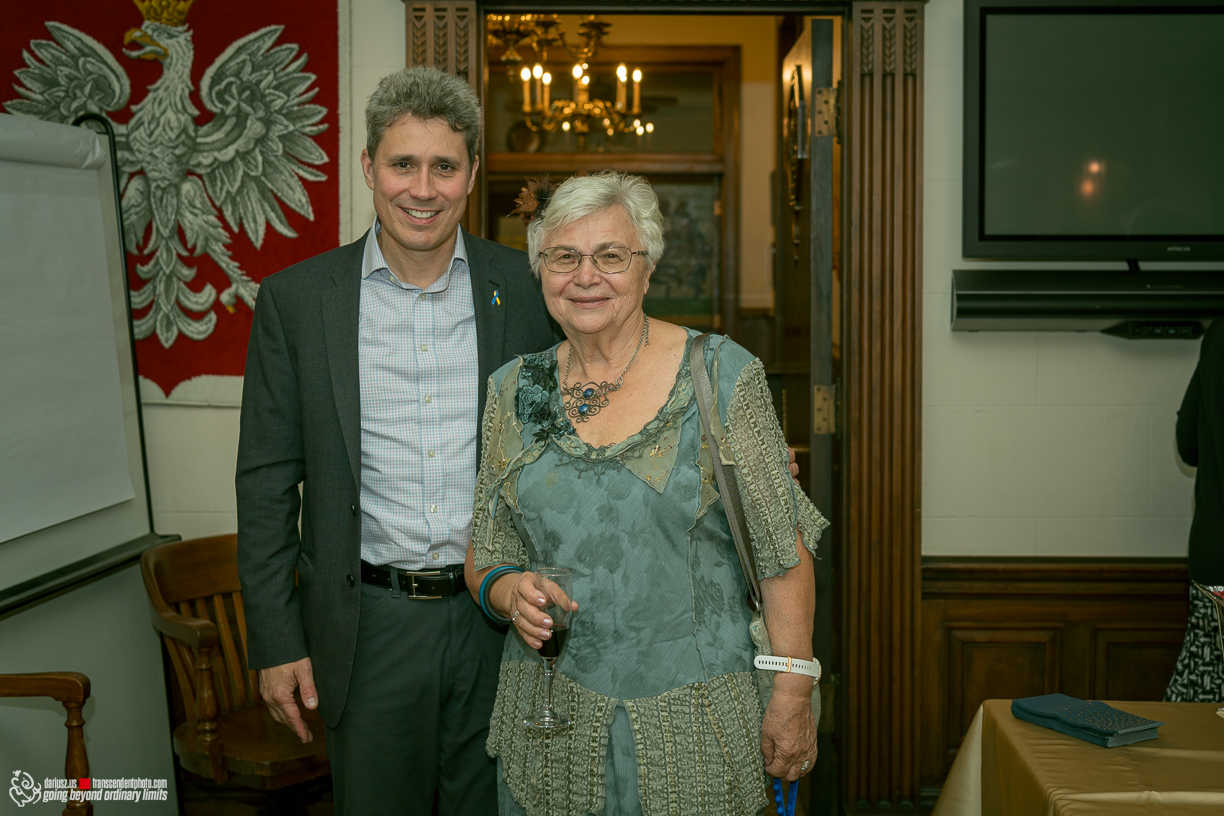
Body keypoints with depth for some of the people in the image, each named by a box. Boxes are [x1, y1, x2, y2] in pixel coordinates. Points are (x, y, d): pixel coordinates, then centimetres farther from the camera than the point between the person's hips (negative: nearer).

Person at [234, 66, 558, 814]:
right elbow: (268, 480, 0)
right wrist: (276, 641, -1)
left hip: (500, 619, 1)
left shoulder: (525, 289, -1)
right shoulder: (296, 299, -2)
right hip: (368, 628, 0)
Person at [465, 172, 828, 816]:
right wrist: (510, 591, -12)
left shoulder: (722, 376, -6)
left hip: (692, 726, -2)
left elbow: (783, 551, -5)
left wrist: (793, 696, -9)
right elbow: (483, 560, 10)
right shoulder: (513, 391, 3)